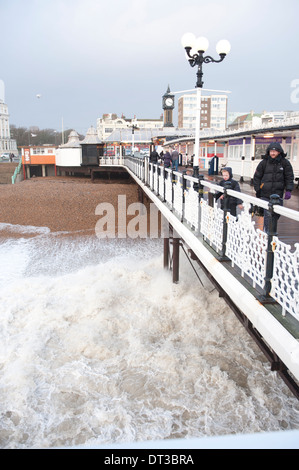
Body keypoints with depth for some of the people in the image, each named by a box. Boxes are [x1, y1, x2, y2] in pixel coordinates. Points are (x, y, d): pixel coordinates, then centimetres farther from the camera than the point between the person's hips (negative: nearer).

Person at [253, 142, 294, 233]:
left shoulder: (285, 163, 1)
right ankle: (267, 233, -6)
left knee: (276, 214, 10)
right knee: (267, 214, -10)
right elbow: (257, 177, 8)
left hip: (278, 194, 2)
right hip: (265, 194, -2)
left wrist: (288, 190, -4)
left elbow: (289, 177, 6)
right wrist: (257, 190, 4)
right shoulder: (264, 162, 0)